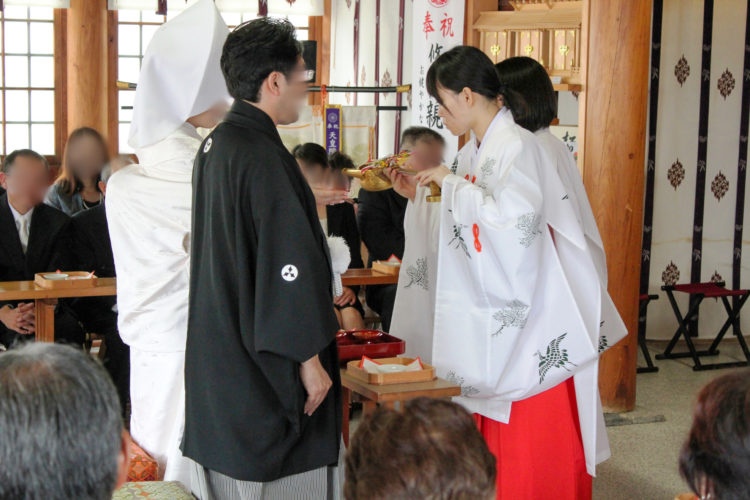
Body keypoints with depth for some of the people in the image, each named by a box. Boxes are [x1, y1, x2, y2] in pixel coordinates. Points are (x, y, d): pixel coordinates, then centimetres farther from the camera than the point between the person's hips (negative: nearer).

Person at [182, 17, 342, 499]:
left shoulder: (215, 146, 9)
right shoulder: (264, 158, -20)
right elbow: (287, 265, -21)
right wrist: (310, 361, -16)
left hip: (217, 359, 9)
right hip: (263, 369, -9)